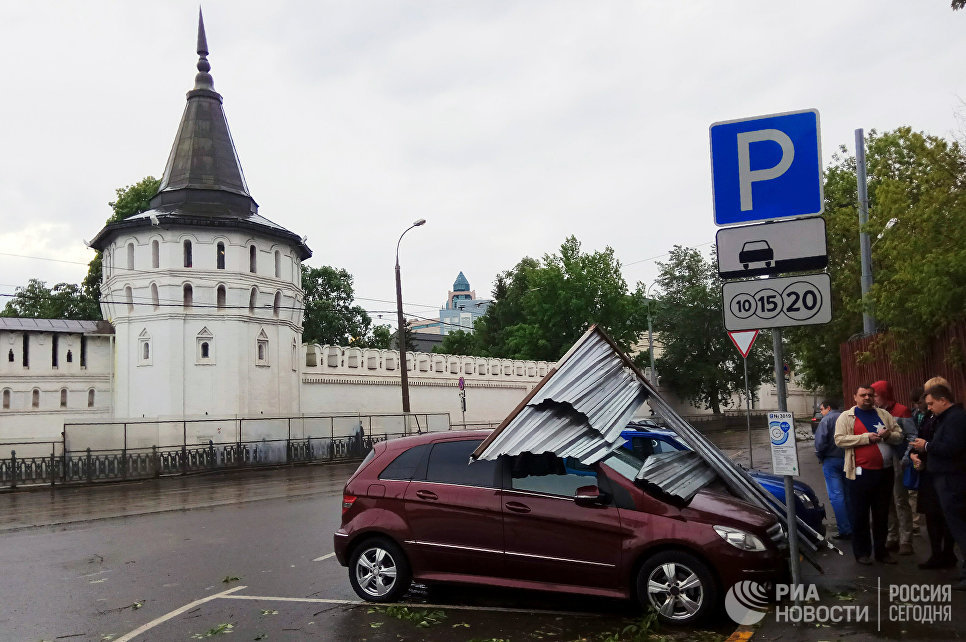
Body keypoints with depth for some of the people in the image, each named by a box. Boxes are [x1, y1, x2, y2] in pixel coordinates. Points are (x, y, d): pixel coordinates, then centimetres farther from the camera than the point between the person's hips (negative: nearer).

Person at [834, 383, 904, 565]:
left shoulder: (884, 415, 12)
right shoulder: (846, 417, -1)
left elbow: (899, 435, 13)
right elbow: (839, 440, -11)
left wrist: (888, 435, -10)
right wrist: (866, 437, -16)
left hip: (885, 472, 4)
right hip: (860, 473, -4)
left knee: (882, 515, 13)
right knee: (860, 515, 3)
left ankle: (881, 551, 25)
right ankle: (862, 552, 14)